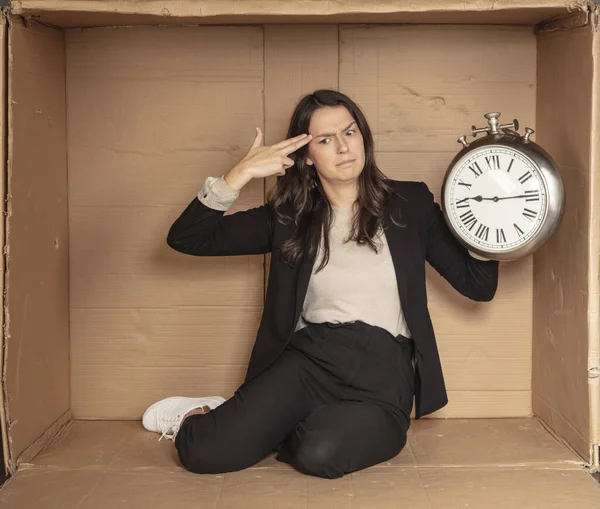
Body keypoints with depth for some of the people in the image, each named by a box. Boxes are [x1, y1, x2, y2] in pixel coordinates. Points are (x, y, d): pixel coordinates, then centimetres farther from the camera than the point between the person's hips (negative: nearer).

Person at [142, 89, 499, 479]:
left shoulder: (409, 203, 8)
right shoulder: (289, 217, 9)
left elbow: (479, 285, 7)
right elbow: (186, 239, 3)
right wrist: (240, 174, -7)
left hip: (383, 377, 0)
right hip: (310, 357, 1)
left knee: (322, 452, -33)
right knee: (204, 452, -20)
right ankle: (200, 417, 16)